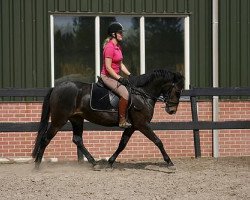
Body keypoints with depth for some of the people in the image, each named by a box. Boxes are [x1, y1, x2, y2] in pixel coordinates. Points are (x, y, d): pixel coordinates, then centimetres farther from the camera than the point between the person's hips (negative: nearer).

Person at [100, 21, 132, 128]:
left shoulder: (118, 47, 13)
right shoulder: (110, 47, -18)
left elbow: (120, 64, 18)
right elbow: (108, 67, -21)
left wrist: (130, 75, 9)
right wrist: (120, 78, -21)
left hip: (115, 76, 10)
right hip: (107, 76, -10)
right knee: (125, 93, -26)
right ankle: (122, 121, -20)